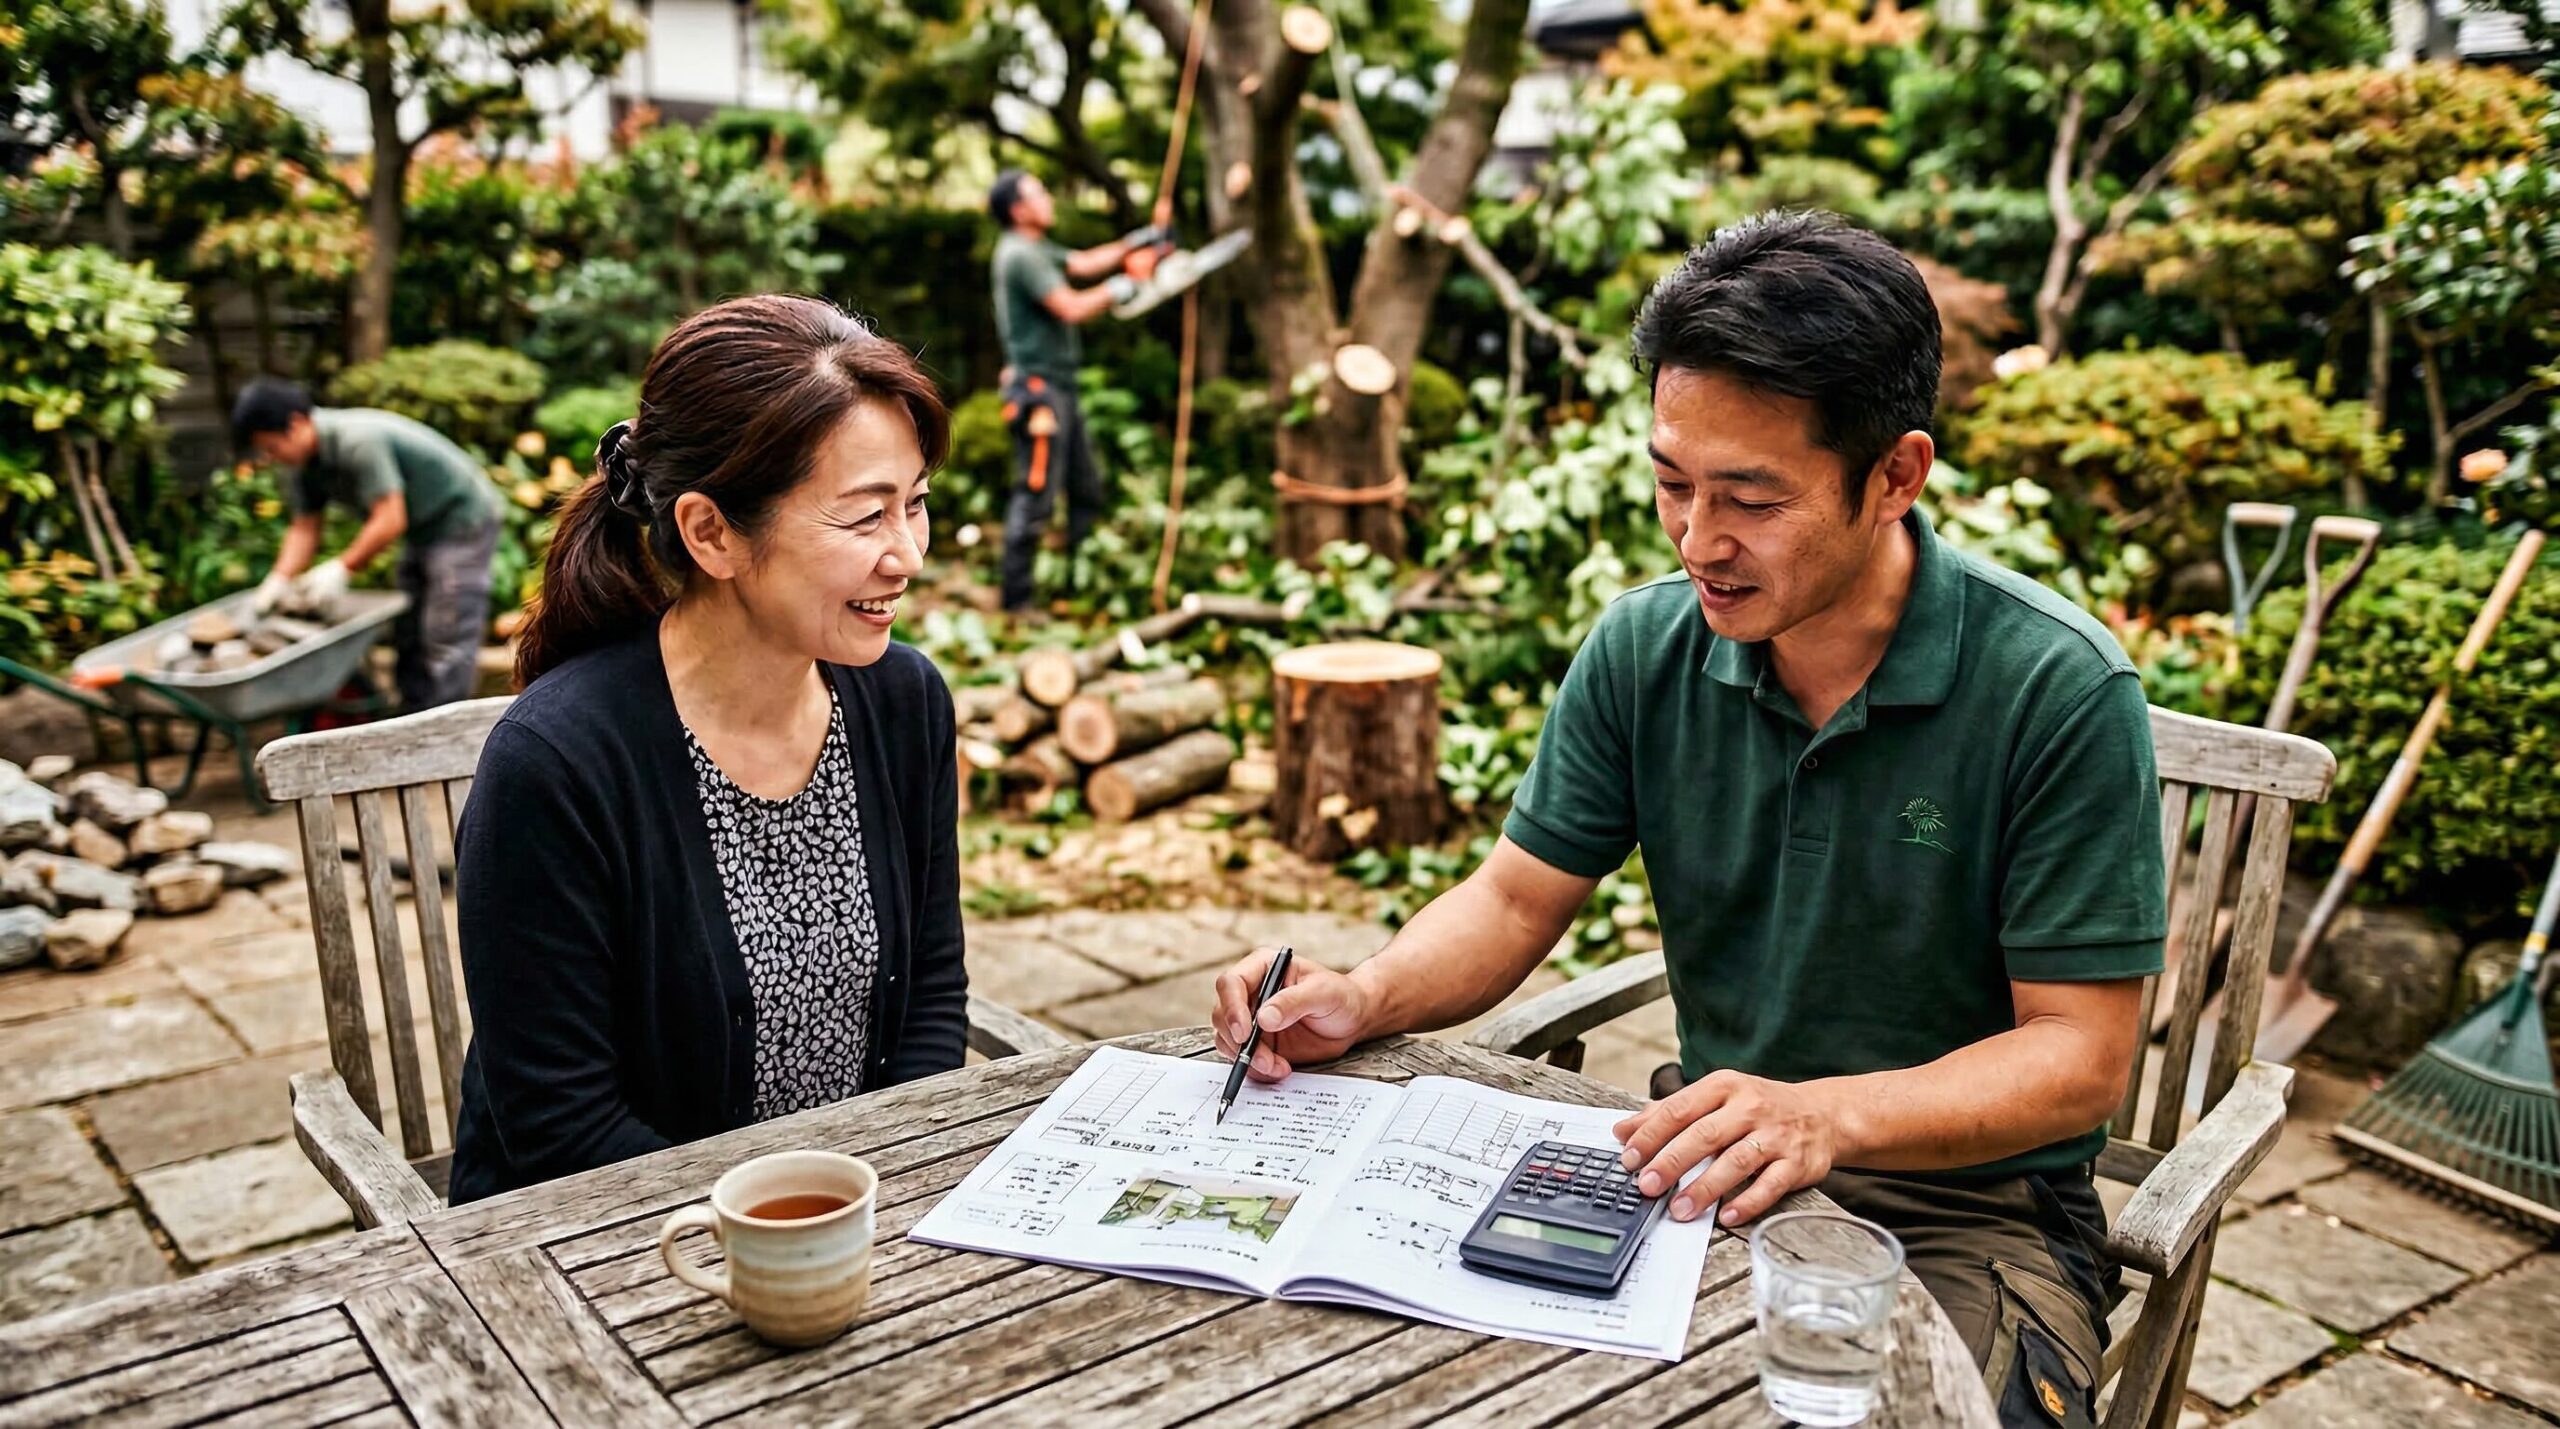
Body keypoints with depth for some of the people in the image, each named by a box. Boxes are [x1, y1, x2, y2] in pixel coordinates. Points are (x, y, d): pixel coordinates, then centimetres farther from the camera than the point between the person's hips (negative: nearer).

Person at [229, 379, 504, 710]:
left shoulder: (358, 441, -30)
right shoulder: (302, 462, 0)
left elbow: (390, 521, -31)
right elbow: (304, 529, 3)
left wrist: (341, 568, -23)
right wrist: (278, 581, -11)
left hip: (461, 520, -10)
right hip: (423, 531, 10)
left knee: (446, 640, -10)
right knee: (408, 637, 13)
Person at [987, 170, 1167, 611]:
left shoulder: (1036, 249, 15)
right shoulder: (1020, 255, -16)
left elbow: (1083, 263, 23)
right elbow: (1071, 308, -21)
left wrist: (1133, 243, 15)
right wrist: (1115, 291, -5)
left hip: (1059, 388, 11)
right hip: (1038, 388, -11)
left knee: (1088, 492, 16)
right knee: (1035, 497, -10)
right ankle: (1016, 598, -5)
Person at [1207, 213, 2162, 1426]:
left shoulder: (2059, 694, -17)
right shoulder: (1644, 649, -4)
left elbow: (2080, 1058, -14)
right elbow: (1517, 900, 4)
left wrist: (1828, 1112, -31)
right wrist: (1362, 998, -16)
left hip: (1970, 1211, -3)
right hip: (1711, 1175, 3)